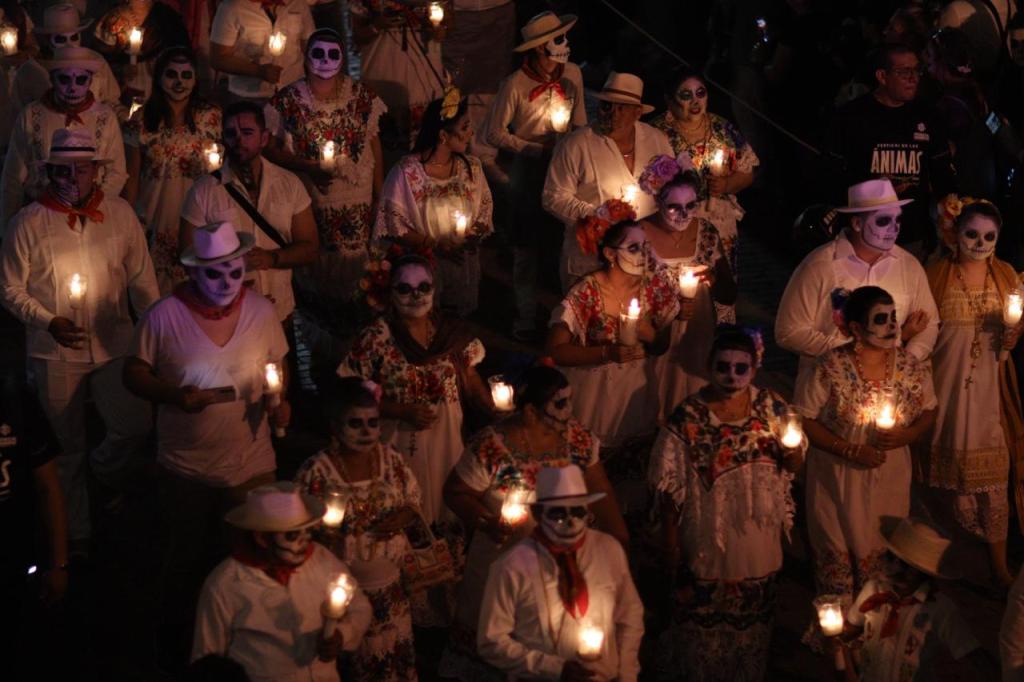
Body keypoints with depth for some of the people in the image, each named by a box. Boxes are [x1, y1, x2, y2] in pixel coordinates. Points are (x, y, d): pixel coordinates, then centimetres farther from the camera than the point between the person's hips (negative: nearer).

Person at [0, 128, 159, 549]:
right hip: (54, 354, -1)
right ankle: (75, 533, 28)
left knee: (135, 426, -5)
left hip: (114, 347, 1)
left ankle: (104, 474, 30)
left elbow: (142, 280, 6)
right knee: (66, 446, 10)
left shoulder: (121, 214, -1)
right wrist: (49, 322, -15)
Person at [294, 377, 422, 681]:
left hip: (391, 583, 4)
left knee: (396, 655, 14)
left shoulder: (391, 459, -1)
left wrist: (404, 516, -12)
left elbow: (414, 500, 10)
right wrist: (324, 527, -28)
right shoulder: (316, 471, -14)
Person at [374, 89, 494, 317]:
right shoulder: (406, 172, -16)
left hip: (465, 268, 5)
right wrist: (434, 245, -19)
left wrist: (477, 232, -10)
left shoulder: (472, 167, -1)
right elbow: (394, 225, -12)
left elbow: (485, 207, 11)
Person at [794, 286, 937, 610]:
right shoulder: (830, 369, -19)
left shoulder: (912, 367, -7)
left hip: (889, 478, 3)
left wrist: (906, 435, -16)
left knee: (878, 551, 17)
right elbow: (804, 419, -13)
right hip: (838, 478, -3)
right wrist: (850, 451, -21)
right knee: (837, 553, 10)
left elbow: (928, 412, 6)